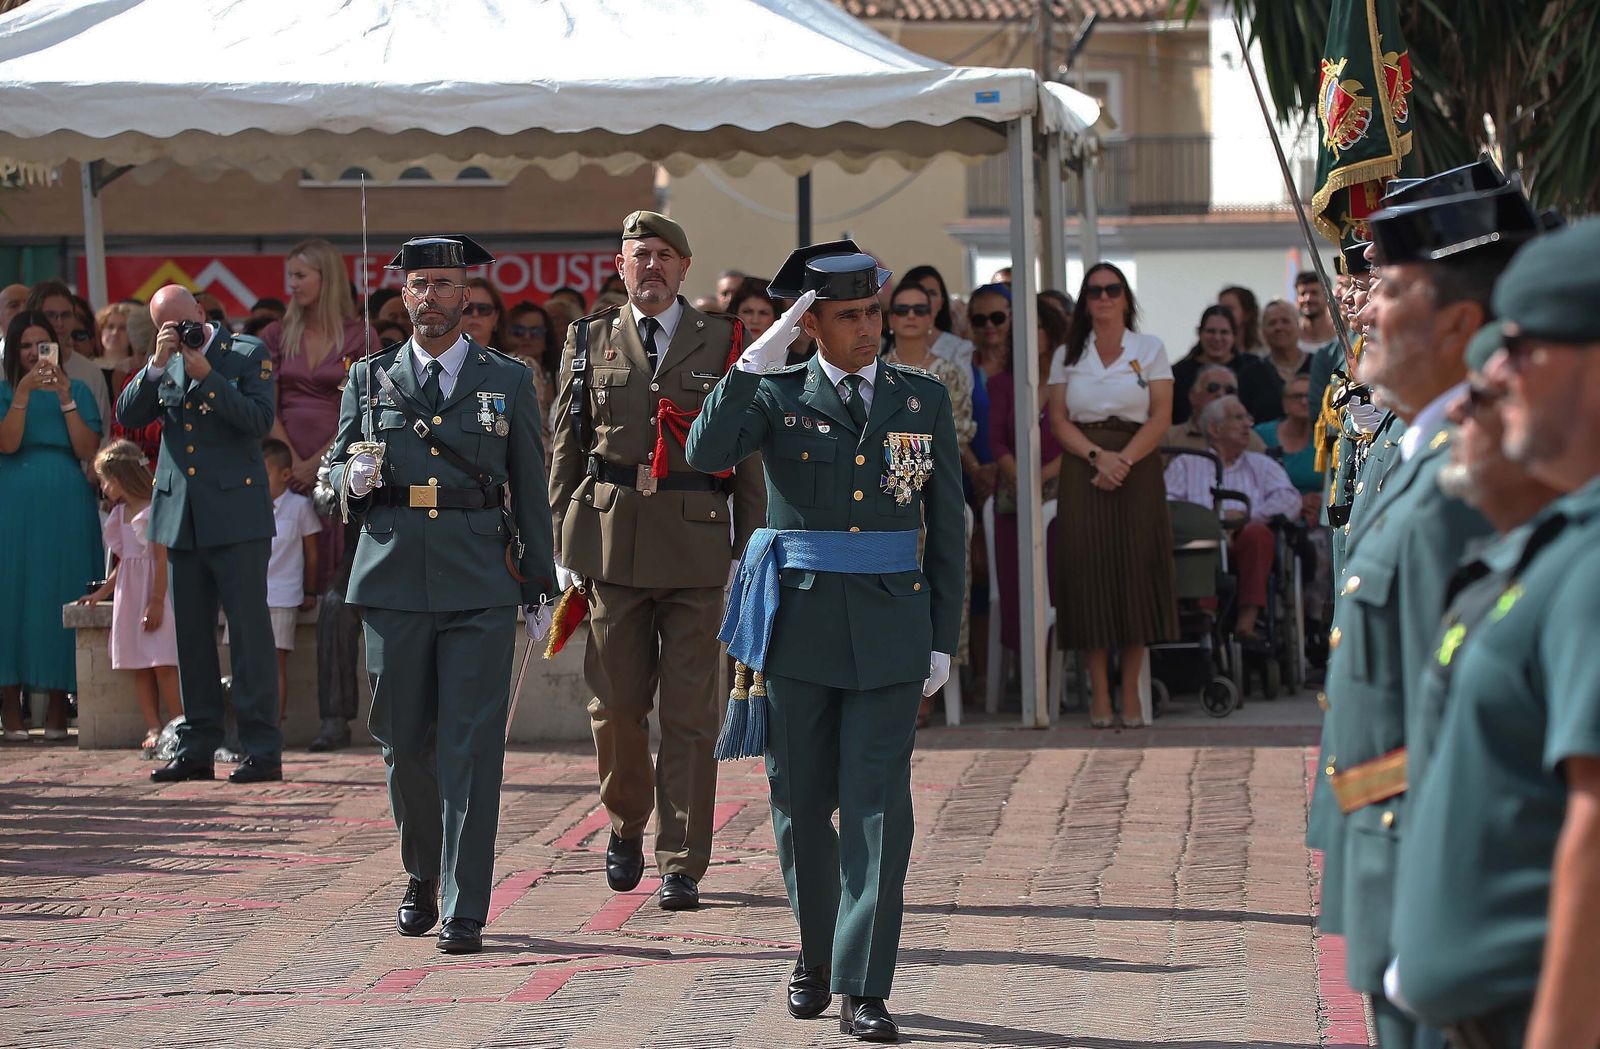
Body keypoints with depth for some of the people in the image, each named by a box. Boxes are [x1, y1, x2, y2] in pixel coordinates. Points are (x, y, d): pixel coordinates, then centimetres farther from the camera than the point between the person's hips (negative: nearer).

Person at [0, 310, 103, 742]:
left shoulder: (78, 390, 10)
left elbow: (87, 449, -2)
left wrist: (65, 397, -9)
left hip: (66, 508, 1)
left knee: (62, 597, -1)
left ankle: (57, 709, 4)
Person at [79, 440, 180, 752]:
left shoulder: (155, 507, -10)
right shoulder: (120, 514, 16)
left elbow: (162, 557, -14)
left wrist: (156, 601, -18)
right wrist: (101, 593, 22)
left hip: (157, 590, -8)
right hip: (130, 592, 8)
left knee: (163, 663, -13)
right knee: (139, 665, 2)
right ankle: (154, 728, 2)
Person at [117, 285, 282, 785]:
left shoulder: (248, 354, 0)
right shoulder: (164, 364, 13)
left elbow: (260, 419, -11)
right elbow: (128, 415, 3)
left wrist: (206, 376, -15)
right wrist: (158, 365, -9)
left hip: (235, 516, -5)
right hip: (181, 518, 5)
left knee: (248, 630, -6)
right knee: (191, 633, 9)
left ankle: (262, 749, -4)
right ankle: (197, 748, 16)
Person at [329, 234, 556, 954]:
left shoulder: (508, 381, 9)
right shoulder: (370, 378, 12)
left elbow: (530, 488, 10)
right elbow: (335, 469, 15)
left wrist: (541, 587, 7)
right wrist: (353, 478, -10)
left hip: (480, 586, -2)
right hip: (393, 579, 2)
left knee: (472, 747, -8)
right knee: (404, 744, 7)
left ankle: (465, 912, -7)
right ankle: (420, 879, 28)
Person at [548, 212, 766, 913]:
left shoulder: (721, 343, 8)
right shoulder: (589, 342, 13)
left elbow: (747, 452, 6)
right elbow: (566, 451, 12)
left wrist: (750, 549, -1)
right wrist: (563, 548, 5)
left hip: (696, 543, -1)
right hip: (610, 543, 1)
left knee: (689, 711, -3)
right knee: (616, 703, 4)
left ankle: (682, 865, 2)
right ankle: (626, 823, 29)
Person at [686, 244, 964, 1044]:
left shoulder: (924, 401, 6)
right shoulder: (778, 395, 3)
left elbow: (947, 527, 8)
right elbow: (707, 454, -17)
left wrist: (943, 640, 4)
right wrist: (756, 360, -20)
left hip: (889, 627, 0)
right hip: (799, 624, 0)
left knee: (878, 804, -7)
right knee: (801, 803, 8)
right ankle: (817, 951, 29)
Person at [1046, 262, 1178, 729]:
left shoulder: (1149, 349, 6)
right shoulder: (1067, 355, 11)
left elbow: (1161, 416, -2)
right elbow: (1058, 419, 3)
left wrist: (1125, 459, -15)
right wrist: (1097, 456, -13)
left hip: (1137, 468, -1)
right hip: (1082, 471, 1)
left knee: (1135, 572, -4)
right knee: (1089, 570, -3)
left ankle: (1131, 693, 2)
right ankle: (1099, 693, 2)